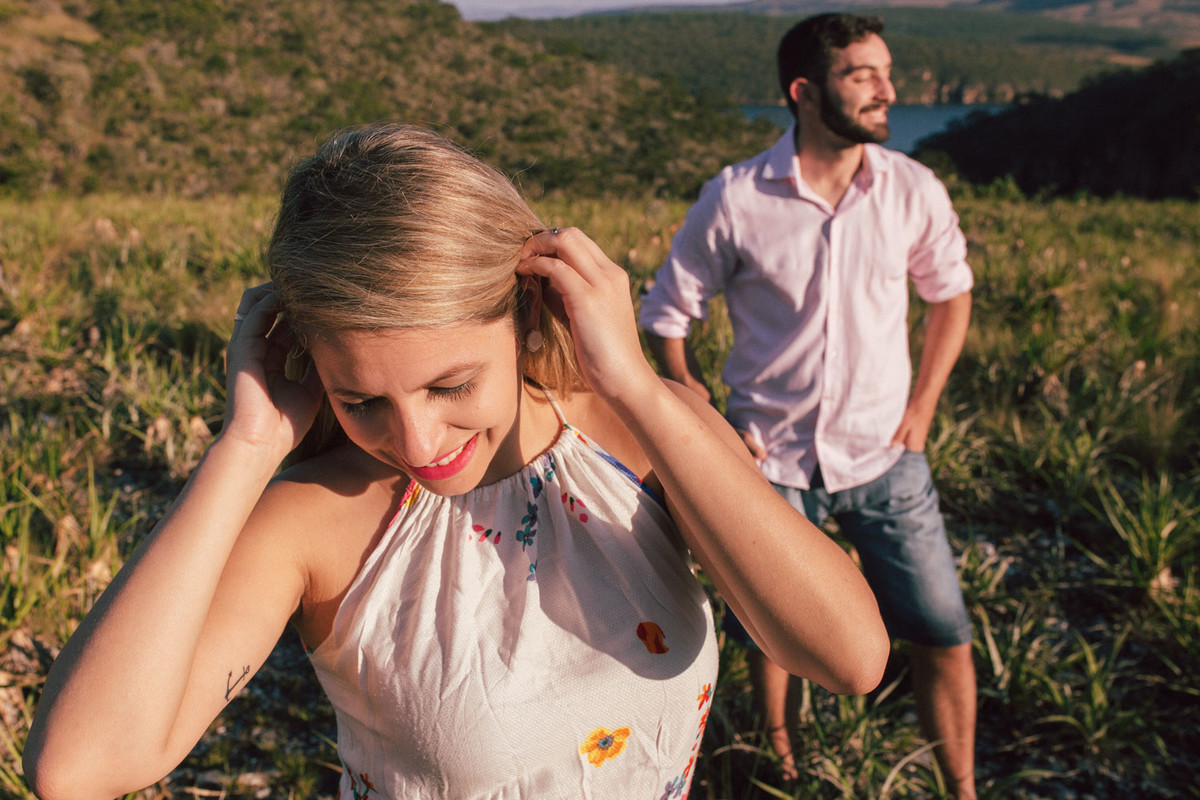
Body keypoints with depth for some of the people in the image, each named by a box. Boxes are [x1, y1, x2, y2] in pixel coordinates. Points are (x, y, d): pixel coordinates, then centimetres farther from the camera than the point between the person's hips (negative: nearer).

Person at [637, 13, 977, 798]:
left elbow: (951, 291, 11)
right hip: (771, 460, -1)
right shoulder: (733, 200, -12)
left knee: (943, 633, 5)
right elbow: (666, 317, -1)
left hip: (884, 456, 2)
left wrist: (923, 405, 4)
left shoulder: (914, 190, -6)